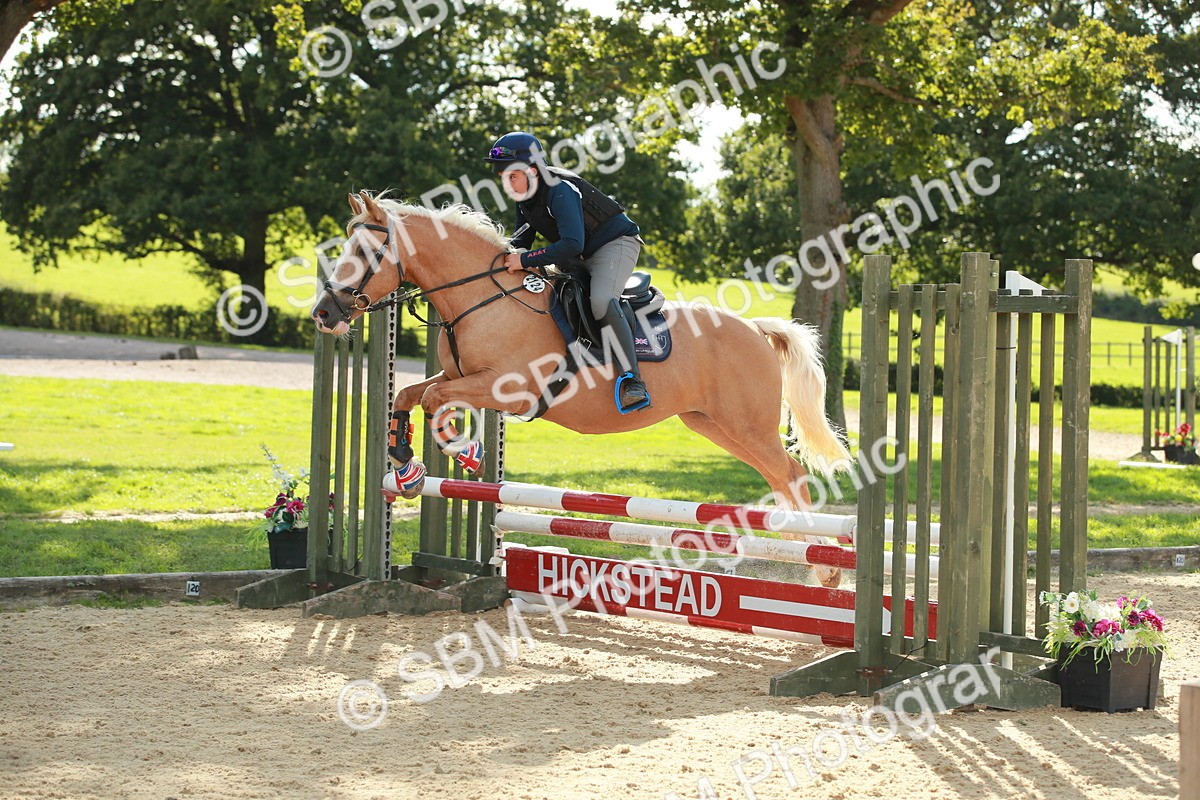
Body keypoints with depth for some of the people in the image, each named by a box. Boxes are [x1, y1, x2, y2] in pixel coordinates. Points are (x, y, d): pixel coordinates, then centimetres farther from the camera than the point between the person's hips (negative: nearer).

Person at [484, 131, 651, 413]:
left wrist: (526, 260, -34)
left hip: (616, 243, -10)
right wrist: (508, 254, -12)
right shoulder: (526, 198, 1)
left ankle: (633, 382, -38)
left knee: (601, 302, -34)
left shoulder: (560, 191, -27)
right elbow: (521, 241, 11)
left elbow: (572, 244, -36)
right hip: (582, 258, 10)